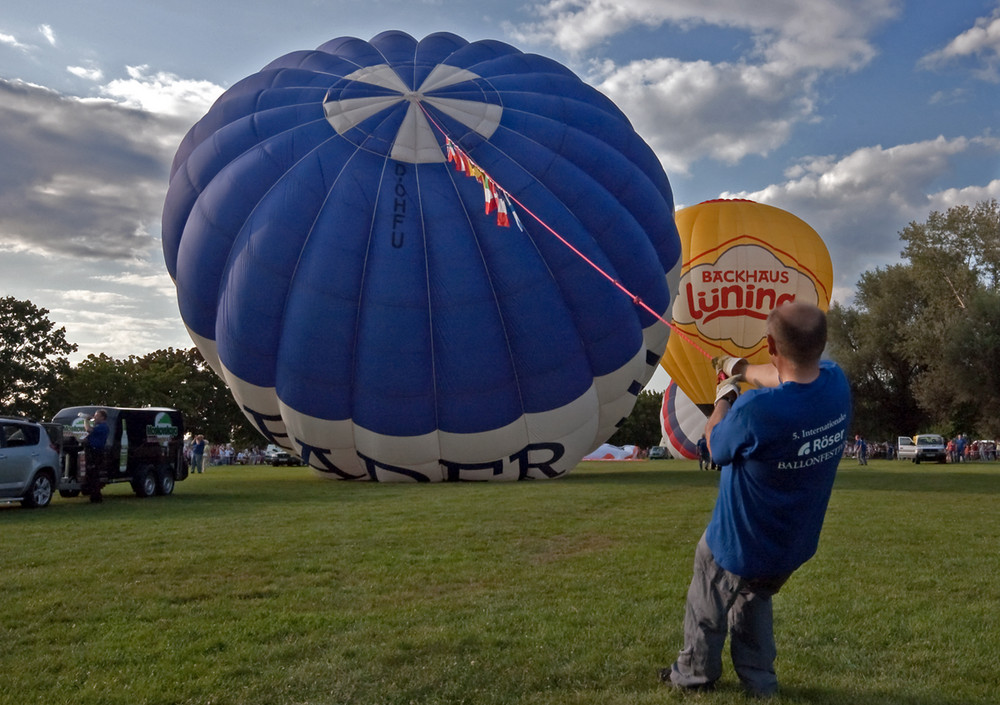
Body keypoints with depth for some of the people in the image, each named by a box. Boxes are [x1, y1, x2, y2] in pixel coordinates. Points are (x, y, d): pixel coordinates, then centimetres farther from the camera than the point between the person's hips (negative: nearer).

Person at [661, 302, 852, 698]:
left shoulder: (756, 409, -37)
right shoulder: (836, 383, -18)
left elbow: (717, 447, -14)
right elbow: (791, 379, 7)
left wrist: (724, 397, 3)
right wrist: (741, 369, 22)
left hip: (739, 547, -5)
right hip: (796, 547, 6)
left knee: (706, 609, 23)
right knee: (755, 602, 32)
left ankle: (694, 675, 41)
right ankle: (760, 681, 39)